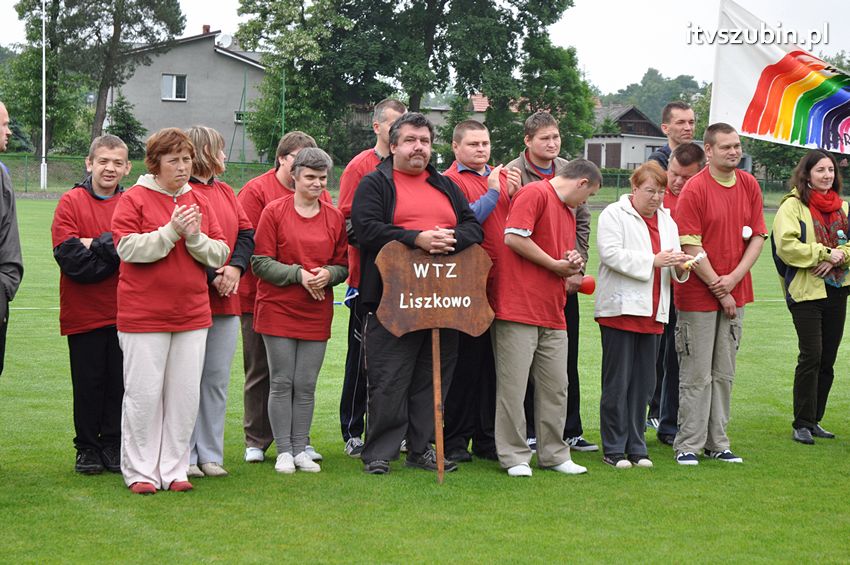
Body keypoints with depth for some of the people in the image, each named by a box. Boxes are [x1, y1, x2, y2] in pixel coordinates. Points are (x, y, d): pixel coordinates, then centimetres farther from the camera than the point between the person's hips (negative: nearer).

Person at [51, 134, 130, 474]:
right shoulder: (71, 202, -1)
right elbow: (69, 256, -11)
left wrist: (96, 246, -12)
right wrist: (112, 251, -8)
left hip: (123, 313, 2)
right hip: (83, 314, -2)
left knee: (119, 382, 5)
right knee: (88, 383, 4)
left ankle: (113, 447, 17)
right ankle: (87, 449, 15)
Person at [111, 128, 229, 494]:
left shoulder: (199, 202, 12)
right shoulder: (134, 199, -2)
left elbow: (220, 254, 8)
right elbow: (128, 247, -13)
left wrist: (195, 237, -10)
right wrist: (171, 231, -18)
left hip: (192, 313, 5)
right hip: (144, 315, -5)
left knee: (185, 395, 5)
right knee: (144, 394, -2)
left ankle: (173, 469, 14)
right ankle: (139, 472, 8)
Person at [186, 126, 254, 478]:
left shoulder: (225, 192, 18)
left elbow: (246, 232, 13)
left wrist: (235, 267, -5)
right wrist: (211, 277, -17)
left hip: (226, 300, 7)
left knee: (218, 379, 8)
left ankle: (210, 454, 15)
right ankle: (184, 456, 3)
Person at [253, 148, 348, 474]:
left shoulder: (334, 218, 7)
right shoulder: (274, 212, -4)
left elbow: (343, 266, 11)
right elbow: (260, 263, -6)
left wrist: (328, 273, -11)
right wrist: (298, 274, -15)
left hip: (316, 313, 3)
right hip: (278, 310, -3)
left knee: (307, 385, 5)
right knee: (282, 383, 0)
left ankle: (300, 449, 13)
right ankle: (284, 451, 7)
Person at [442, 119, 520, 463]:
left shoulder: (500, 178, 17)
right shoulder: (450, 180, -3)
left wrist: (515, 194, 0)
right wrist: (492, 192, -10)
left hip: (499, 283, 6)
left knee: (492, 363, 9)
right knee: (466, 361, -3)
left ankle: (487, 438, 17)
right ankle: (456, 441, 5)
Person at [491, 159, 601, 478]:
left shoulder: (568, 212, 23)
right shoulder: (534, 194, -6)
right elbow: (514, 237, -18)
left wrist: (571, 266, 6)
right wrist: (555, 265, -9)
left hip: (553, 314, 9)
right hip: (519, 307, -9)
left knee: (556, 388, 8)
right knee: (513, 385, -3)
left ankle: (554, 454, 15)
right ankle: (514, 457, 1)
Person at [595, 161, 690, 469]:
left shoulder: (667, 221, 18)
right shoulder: (613, 215, -2)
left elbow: (675, 271, 16)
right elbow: (611, 254, -16)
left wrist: (679, 265, -8)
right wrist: (654, 261, -18)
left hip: (653, 313, 6)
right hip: (620, 308, -6)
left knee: (643, 383, 8)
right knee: (617, 382, -2)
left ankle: (636, 447, 15)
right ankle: (614, 449, 4)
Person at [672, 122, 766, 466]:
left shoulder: (749, 185, 7)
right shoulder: (694, 189, -11)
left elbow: (758, 236, 7)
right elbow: (691, 247, -13)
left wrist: (734, 278, -7)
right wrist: (720, 291, -12)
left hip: (735, 293, 6)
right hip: (698, 296, -5)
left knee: (724, 373, 11)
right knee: (697, 374, -2)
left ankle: (718, 443, 18)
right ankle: (688, 445, 5)